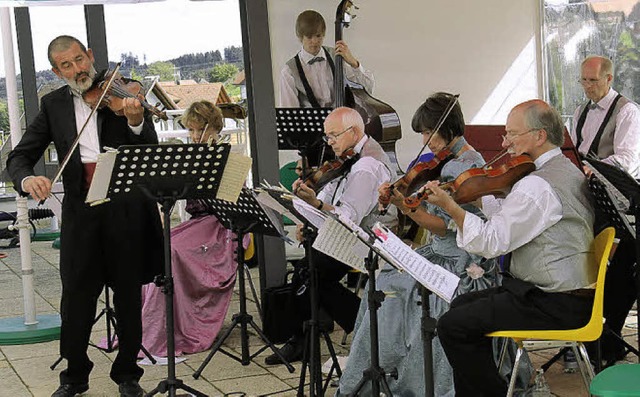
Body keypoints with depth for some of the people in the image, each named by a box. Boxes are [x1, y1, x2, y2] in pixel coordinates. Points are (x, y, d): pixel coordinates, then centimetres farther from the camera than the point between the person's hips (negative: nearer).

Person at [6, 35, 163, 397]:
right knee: (77, 296, 5)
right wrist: (27, 178, -17)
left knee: (129, 296, 9)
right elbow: (20, 156, 6)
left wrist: (136, 121, -30)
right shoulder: (54, 105, 8)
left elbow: (151, 150, -8)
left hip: (126, 207, -2)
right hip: (81, 210, 2)